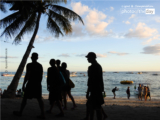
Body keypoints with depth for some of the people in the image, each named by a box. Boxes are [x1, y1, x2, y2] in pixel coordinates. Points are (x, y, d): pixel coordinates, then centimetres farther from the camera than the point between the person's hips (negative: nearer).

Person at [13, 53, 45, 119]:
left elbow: (27, 75, -16)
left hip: (30, 84, -5)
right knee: (39, 99, 4)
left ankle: (20, 112, 22)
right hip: (38, 84, 5)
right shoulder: (40, 66, 7)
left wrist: (23, 85, -11)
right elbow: (41, 76, 11)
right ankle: (42, 114, 0)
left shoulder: (29, 65, -10)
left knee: (25, 98, 9)